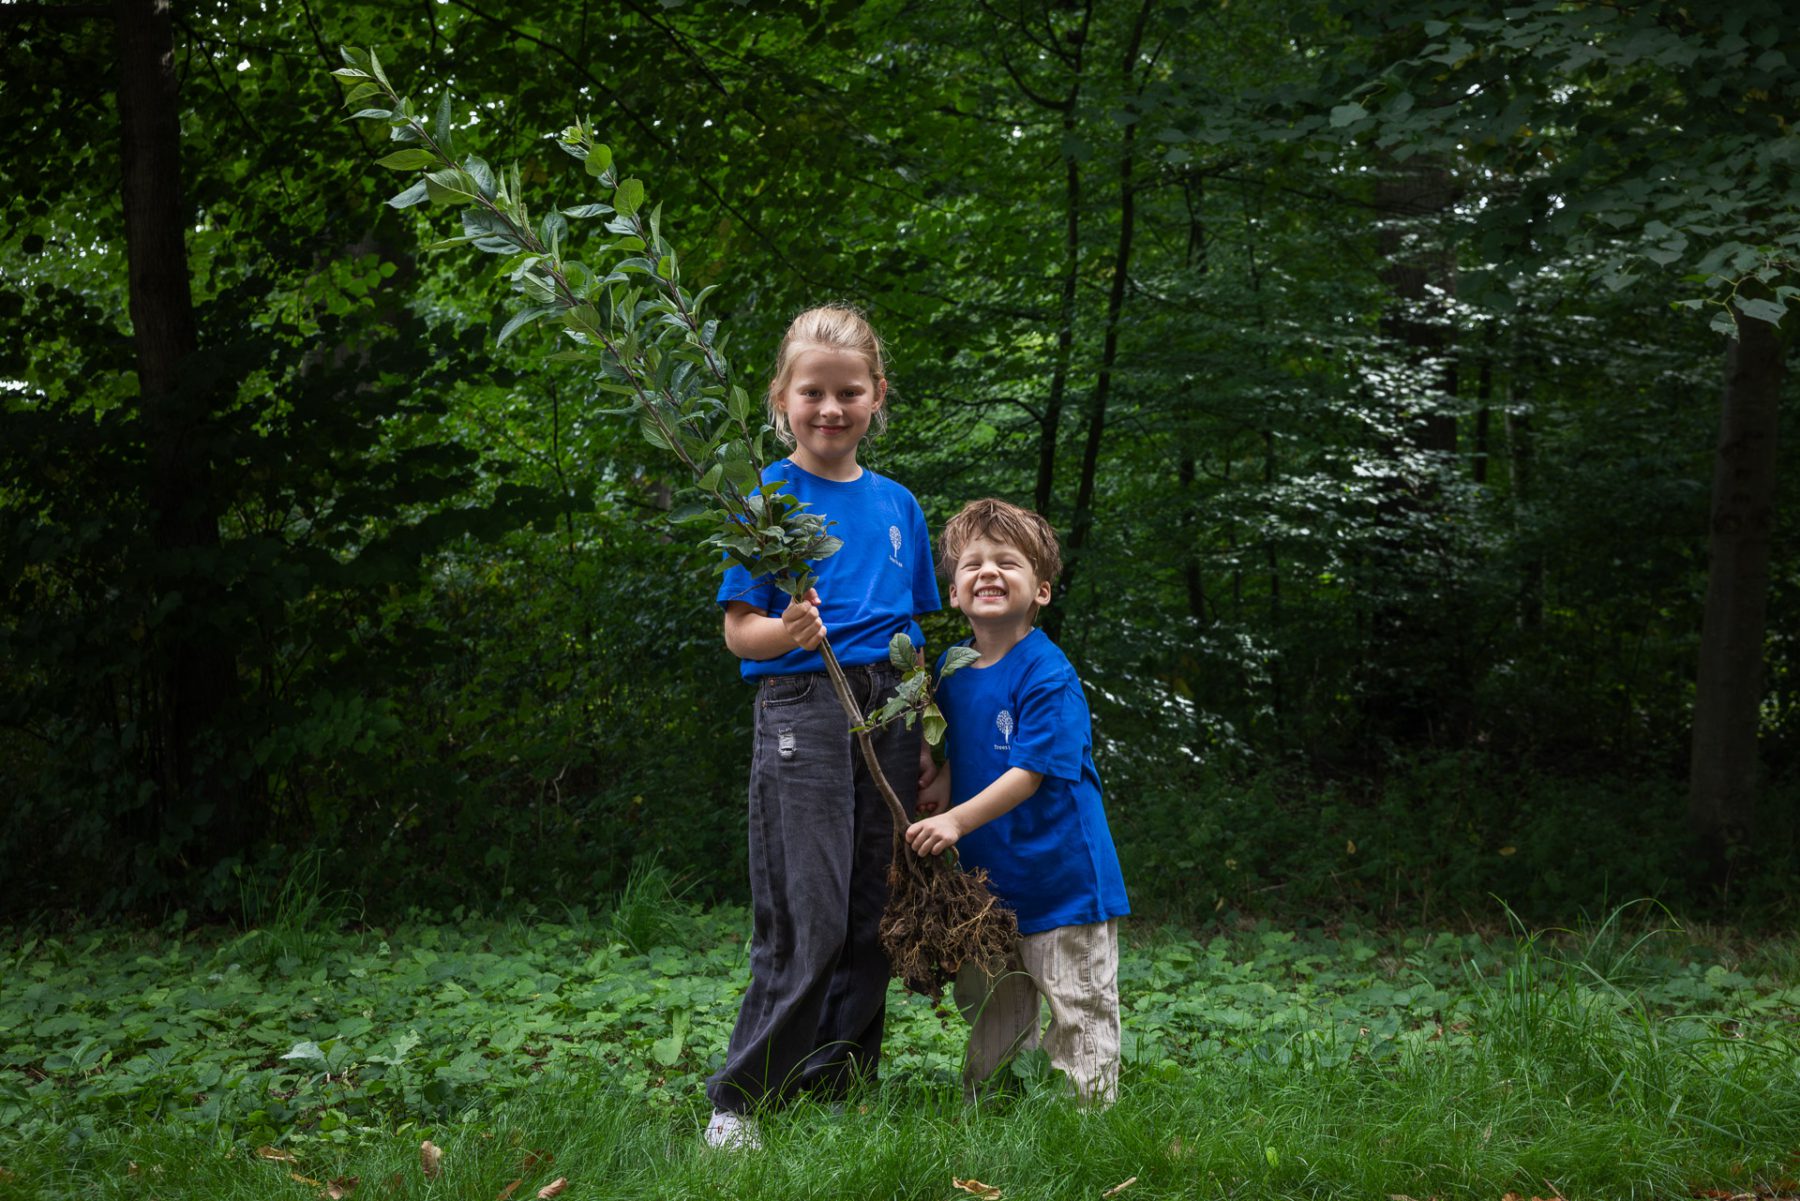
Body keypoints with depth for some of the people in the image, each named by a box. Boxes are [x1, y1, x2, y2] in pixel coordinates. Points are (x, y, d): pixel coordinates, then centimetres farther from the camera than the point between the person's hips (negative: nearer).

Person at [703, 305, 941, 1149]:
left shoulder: (898, 504, 14)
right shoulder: (770, 497, 0)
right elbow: (739, 630, -3)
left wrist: (926, 735, 10)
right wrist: (789, 633, -25)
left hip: (888, 716, 5)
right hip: (802, 711, -5)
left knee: (870, 921, 6)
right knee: (807, 926, -9)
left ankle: (837, 1089, 17)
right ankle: (738, 1101, 1)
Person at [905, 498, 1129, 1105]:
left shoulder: (1048, 675, -17)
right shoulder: (953, 669, 6)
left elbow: (1032, 770, -22)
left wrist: (957, 821, -26)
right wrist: (944, 780, 2)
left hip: (1060, 878, -7)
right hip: (984, 879, 7)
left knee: (1079, 1011, 1)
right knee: (987, 1009, 17)